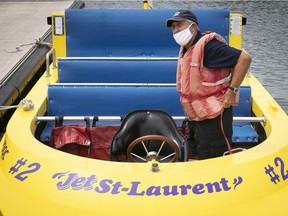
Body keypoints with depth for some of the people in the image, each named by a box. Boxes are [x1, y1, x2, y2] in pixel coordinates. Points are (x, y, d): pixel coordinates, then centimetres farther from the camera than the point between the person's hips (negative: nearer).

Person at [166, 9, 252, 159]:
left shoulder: (207, 45, -20)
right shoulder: (186, 49, 9)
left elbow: (244, 58, -24)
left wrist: (232, 90, -24)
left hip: (213, 115, -10)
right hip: (196, 115, 10)